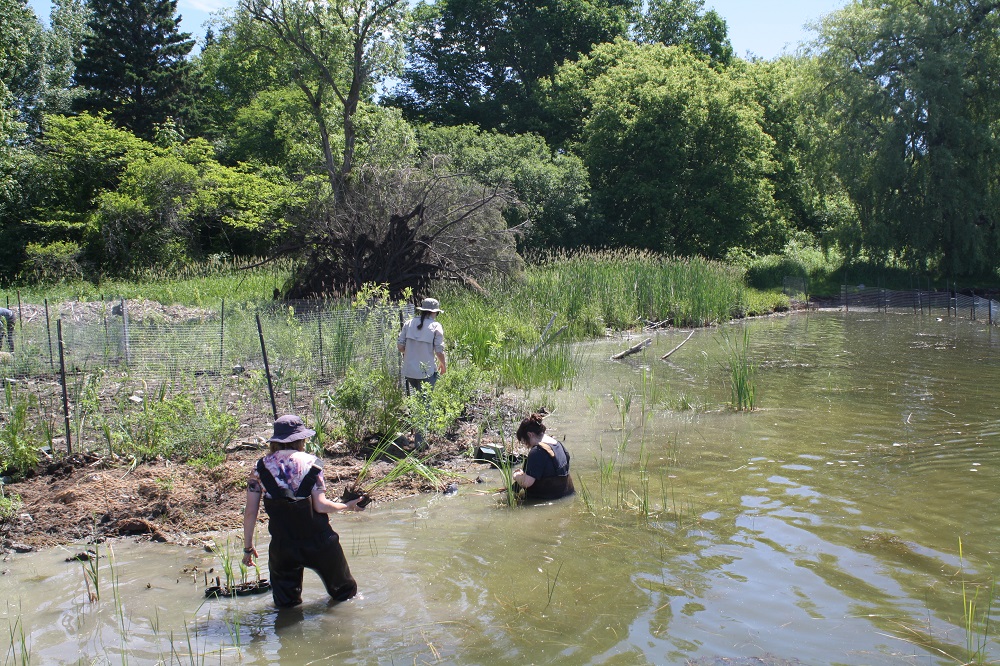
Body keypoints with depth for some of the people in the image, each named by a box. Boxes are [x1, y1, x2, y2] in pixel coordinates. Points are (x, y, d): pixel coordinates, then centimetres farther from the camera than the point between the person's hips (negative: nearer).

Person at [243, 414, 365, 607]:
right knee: (343, 591, 19)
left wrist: (248, 547, 8)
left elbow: (250, 513, -2)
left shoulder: (260, 468, 0)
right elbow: (320, 506, -13)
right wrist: (348, 506, 3)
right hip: (318, 540, -1)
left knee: (286, 602, 17)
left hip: (282, 546, 1)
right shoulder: (311, 463, -6)